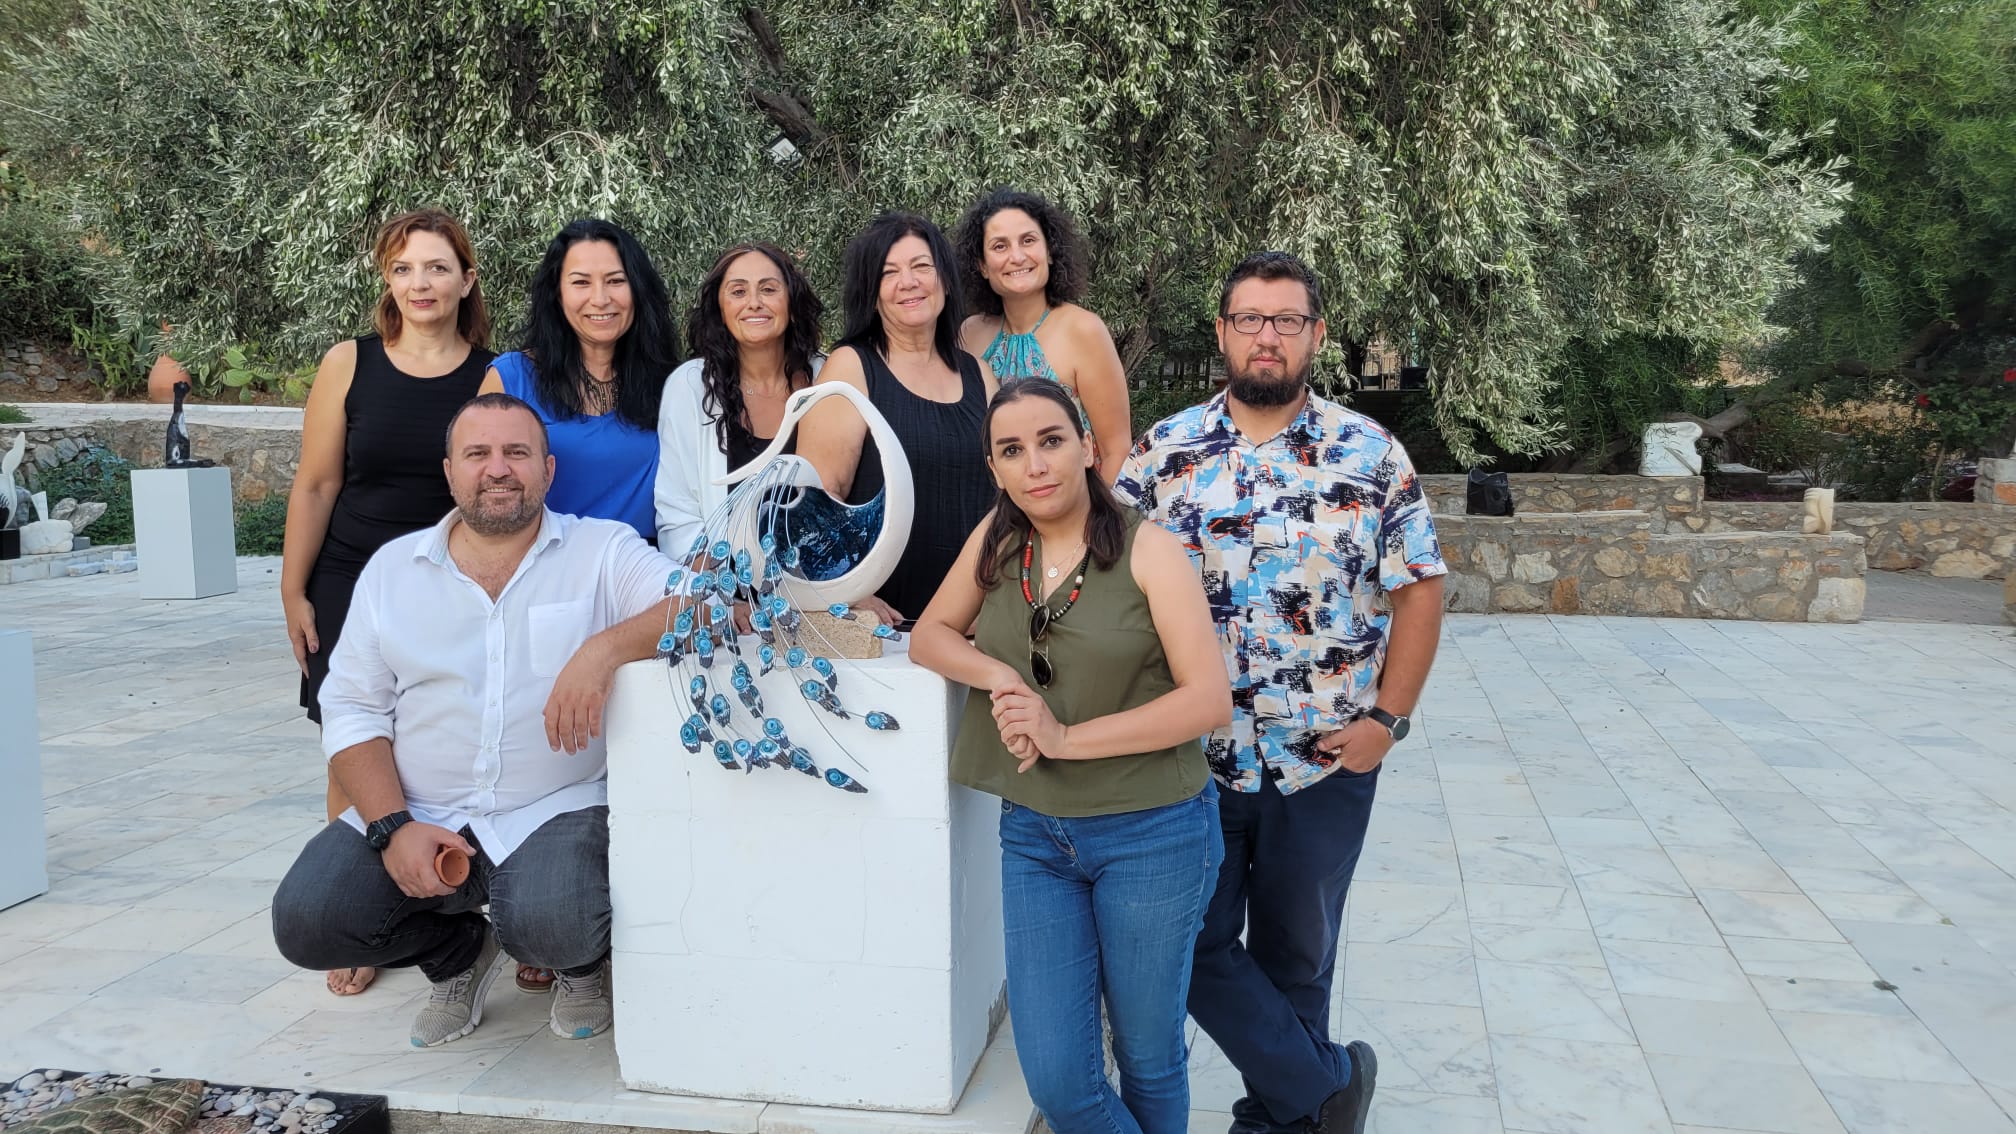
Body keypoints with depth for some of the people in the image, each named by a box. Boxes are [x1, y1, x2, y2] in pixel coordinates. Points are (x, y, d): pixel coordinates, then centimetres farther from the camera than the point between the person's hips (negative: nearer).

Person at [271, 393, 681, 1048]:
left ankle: (584, 964, 10)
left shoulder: (603, 551, 1)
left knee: (551, 928, -31)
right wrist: (393, 827, -7)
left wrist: (605, 649, -31)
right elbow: (352, 709, 8)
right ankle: (458, 952, 15)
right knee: (305, 921, -17)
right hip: (416, 815, 4)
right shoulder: (393, 568, 11)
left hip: (558, 811, -3)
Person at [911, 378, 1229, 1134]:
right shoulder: (996, 540, 2)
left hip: (1151, 835, -3)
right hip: (1034, 835, 4)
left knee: (1147, 1057, 14)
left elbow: (1210, 701, -16)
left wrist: (1069, 738, -20)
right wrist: (996, 675, -10)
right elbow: (929, 636, 11)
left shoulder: (1147, 549, -12)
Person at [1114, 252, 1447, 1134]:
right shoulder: (1163, 454, -2)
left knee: (1294, 956, 14)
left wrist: (1387, 720, -6)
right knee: (1197, 947, 7)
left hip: (1325, 762, -1)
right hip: (1194, 757, 1)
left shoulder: (1372, 456, -2)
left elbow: (1418, 591, 0)